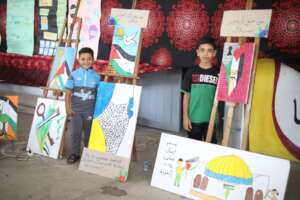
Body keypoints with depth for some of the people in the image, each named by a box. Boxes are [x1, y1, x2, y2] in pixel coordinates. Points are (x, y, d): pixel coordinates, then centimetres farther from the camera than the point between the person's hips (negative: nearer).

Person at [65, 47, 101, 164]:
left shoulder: (96, 76, 0)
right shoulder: (74, 74, -2)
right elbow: (68, 92, 0)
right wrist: (68, 107, -6)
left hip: (90, 110, 1)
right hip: (76, 108, 0)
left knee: (89, 132, 11)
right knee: (75, 132, 4)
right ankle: (75, 153, 18)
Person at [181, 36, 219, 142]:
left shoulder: (218, 73, -1)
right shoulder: (191, 72, 0)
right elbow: (186, 96, 2)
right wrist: (185, 117, -1)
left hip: (211, 118, 0)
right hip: (194, 118, 0)